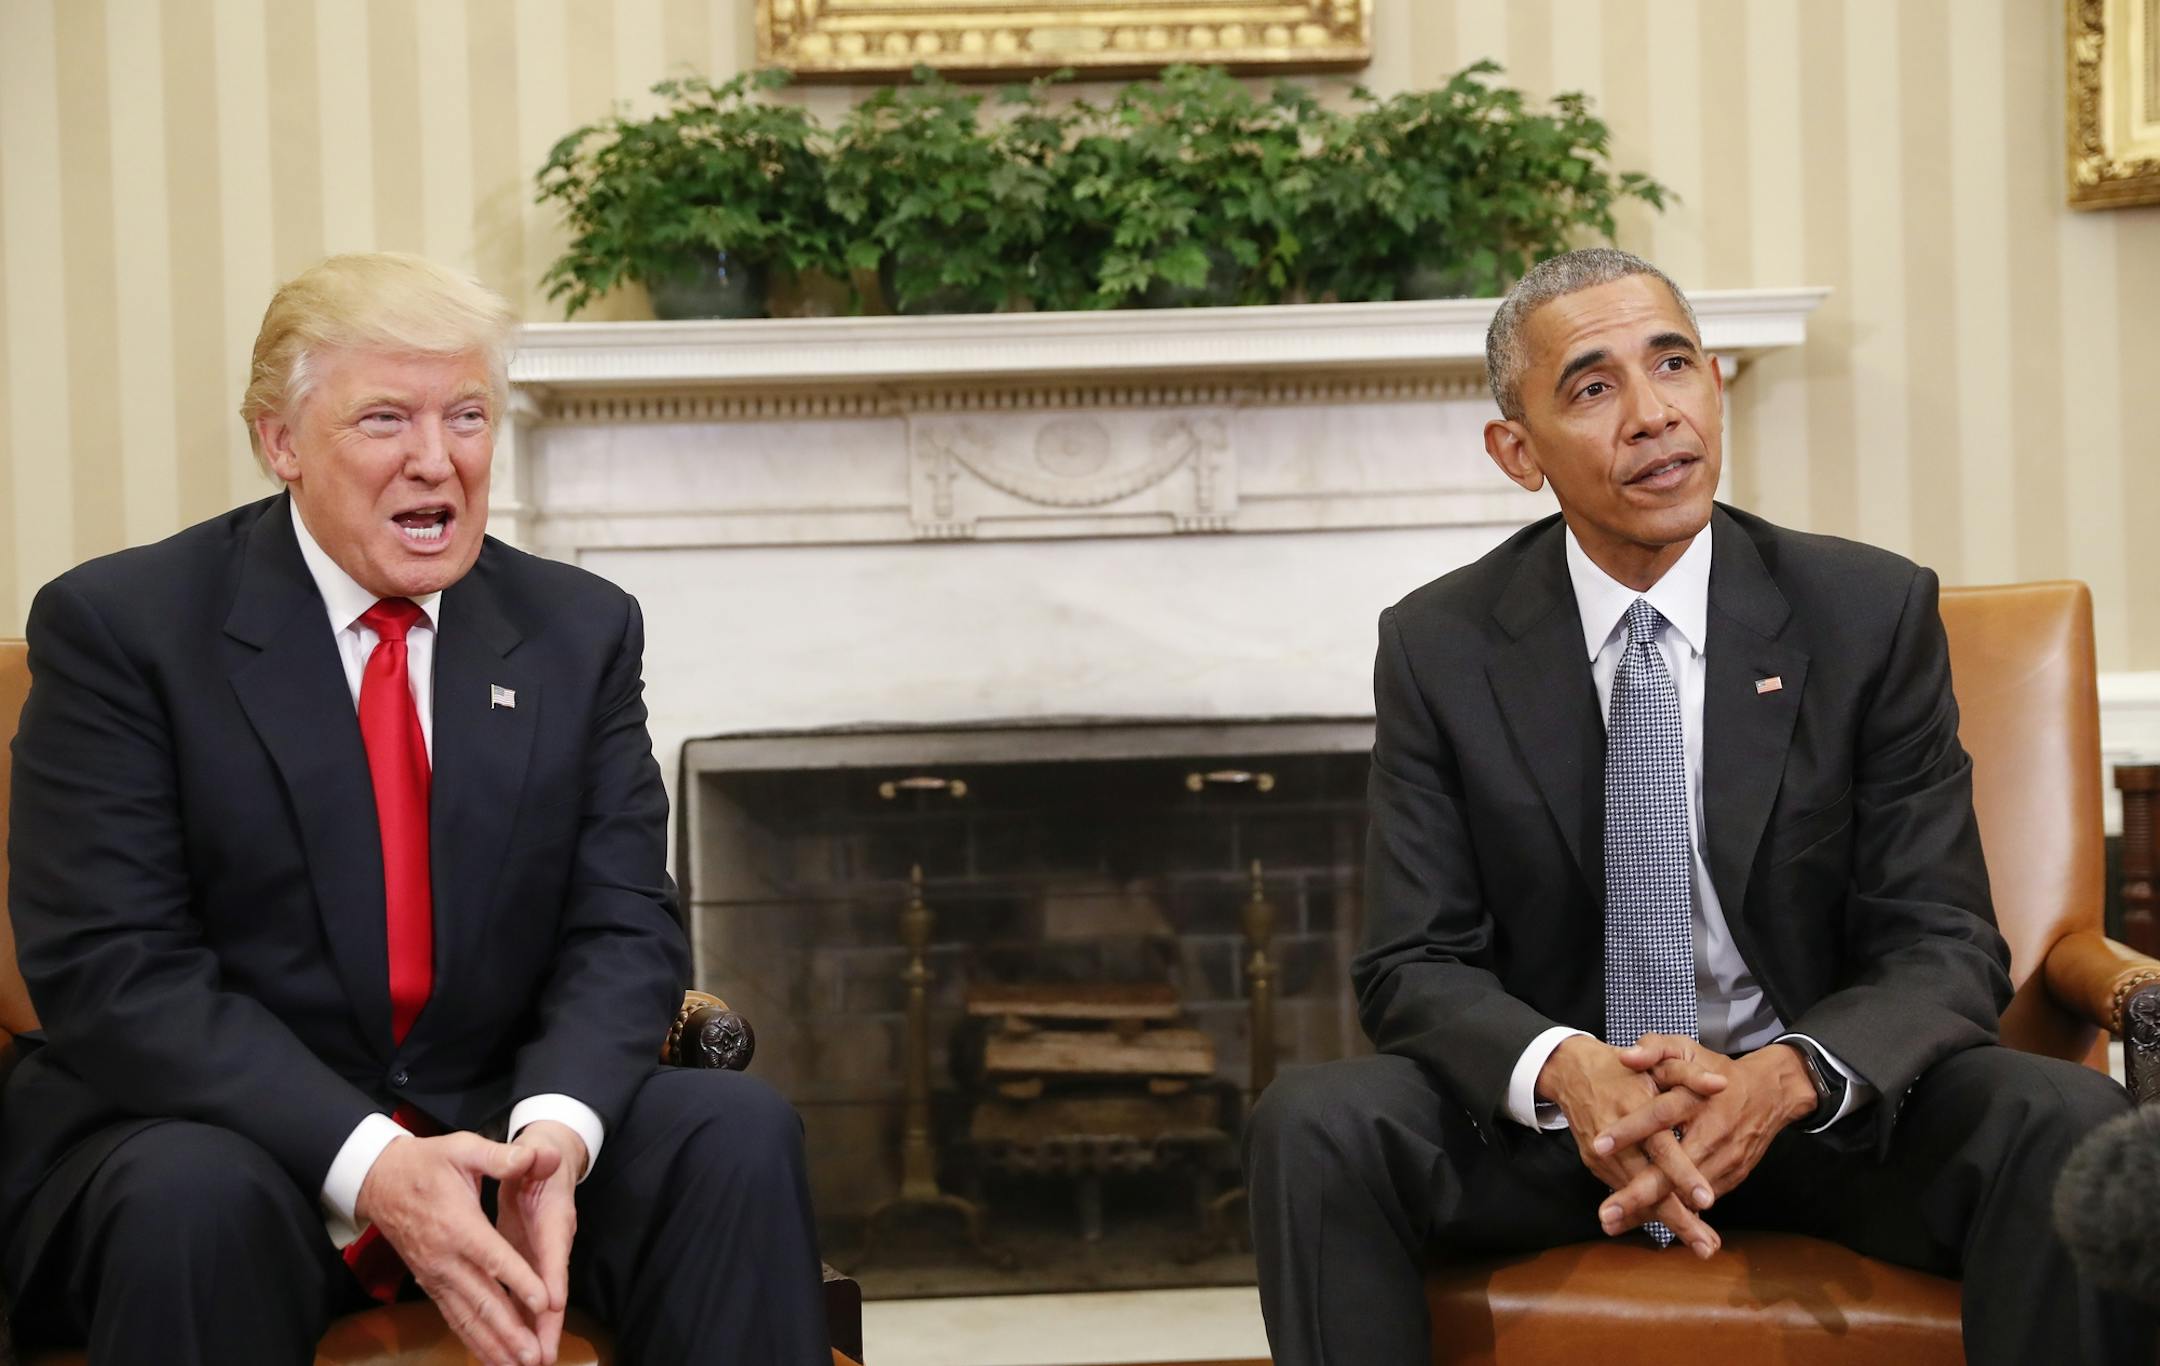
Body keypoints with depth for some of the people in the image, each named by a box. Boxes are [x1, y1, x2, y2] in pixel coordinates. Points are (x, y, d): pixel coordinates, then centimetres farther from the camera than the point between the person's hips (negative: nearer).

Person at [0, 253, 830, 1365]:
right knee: (195, 1200, -37)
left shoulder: (580, 630, 7)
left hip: (497, 1119, 4)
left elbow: (623, 926, 1)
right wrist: (366, 1162, -28)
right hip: (208, 1122, -4)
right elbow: (112, 970, -14)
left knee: (739, 1132, -21)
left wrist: (555, 1127, -22)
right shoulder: (119, 626, -6)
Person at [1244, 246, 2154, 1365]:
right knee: (1311, 1125, -29)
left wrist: (1788, 1076, -28)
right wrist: (1564, 1068, -28)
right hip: (1548, 1107, 0)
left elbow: (1943, 945, -6)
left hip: (1820, 1104, 0)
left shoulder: (1874, 613, -4)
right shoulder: (1439, 646, -2)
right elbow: (1413, 965, -4)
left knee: (2066, 1125, -30)